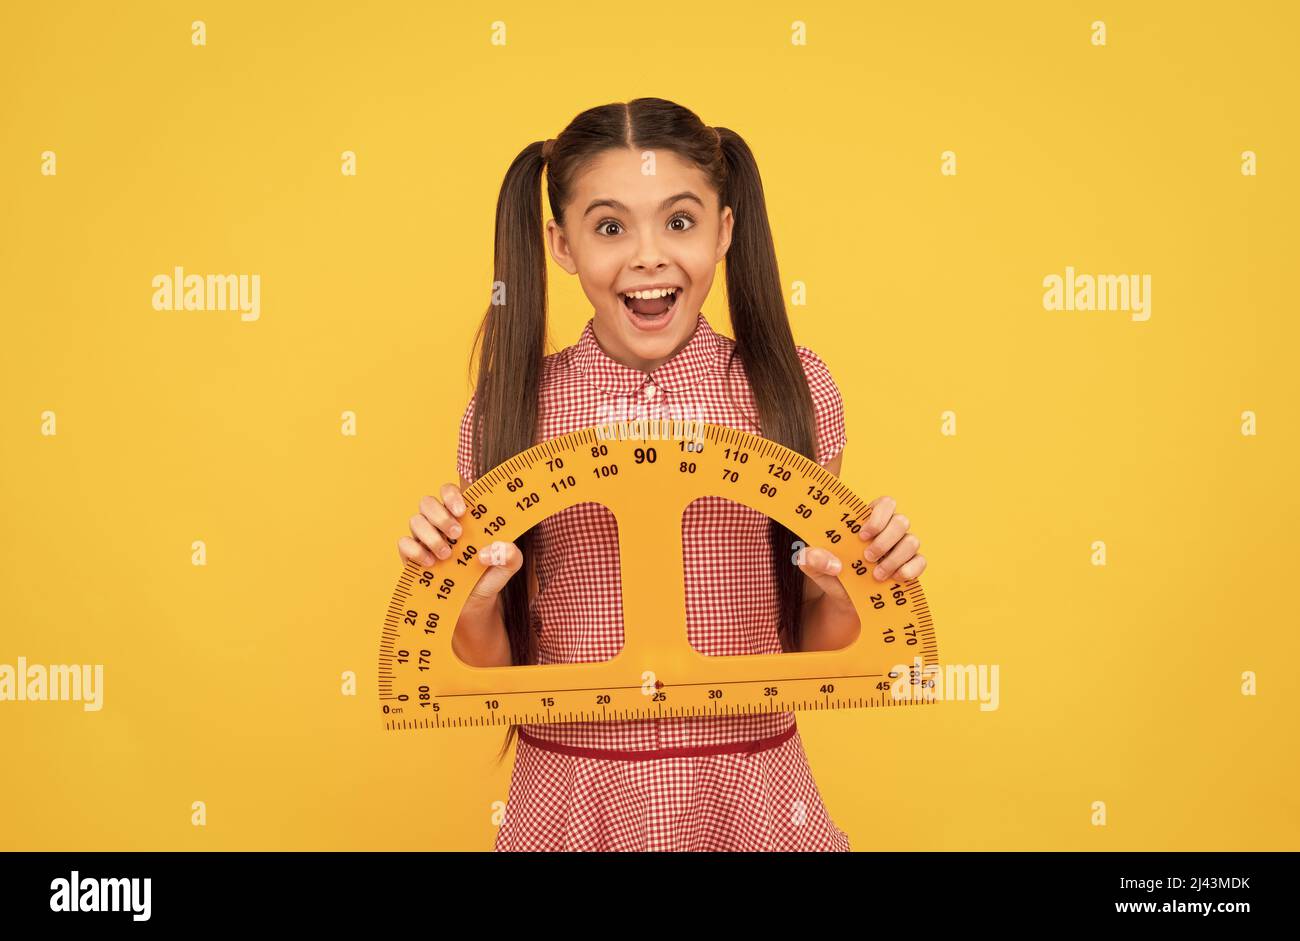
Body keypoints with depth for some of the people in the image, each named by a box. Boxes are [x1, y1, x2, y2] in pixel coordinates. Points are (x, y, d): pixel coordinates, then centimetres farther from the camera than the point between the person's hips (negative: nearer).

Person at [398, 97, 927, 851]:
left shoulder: (792, 387, -6)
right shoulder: (508, 411, -6)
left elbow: (810, 636, 4)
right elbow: (495, 662, 2)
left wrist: (848, 593, -16)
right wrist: (474, 600, -17)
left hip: (748, 793, 0)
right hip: (572, 798, 0)